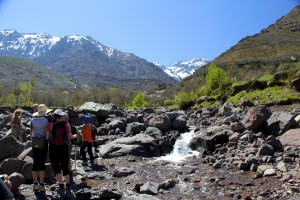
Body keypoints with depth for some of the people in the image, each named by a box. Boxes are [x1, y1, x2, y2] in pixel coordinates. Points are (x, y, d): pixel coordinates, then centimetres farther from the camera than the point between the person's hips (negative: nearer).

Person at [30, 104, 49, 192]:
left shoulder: (33, 119, 8)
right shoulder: (44, 119, -10)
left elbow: (31, 132, 11)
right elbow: (46, 132, -13)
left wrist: (32, 142, 19)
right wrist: (47, 141, -3)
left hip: (35, 142, 6)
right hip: (43, 142, -6)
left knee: (35, 163, 10)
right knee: (42, 163, -3)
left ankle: (35, 184, 16)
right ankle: (41, 185, 0)